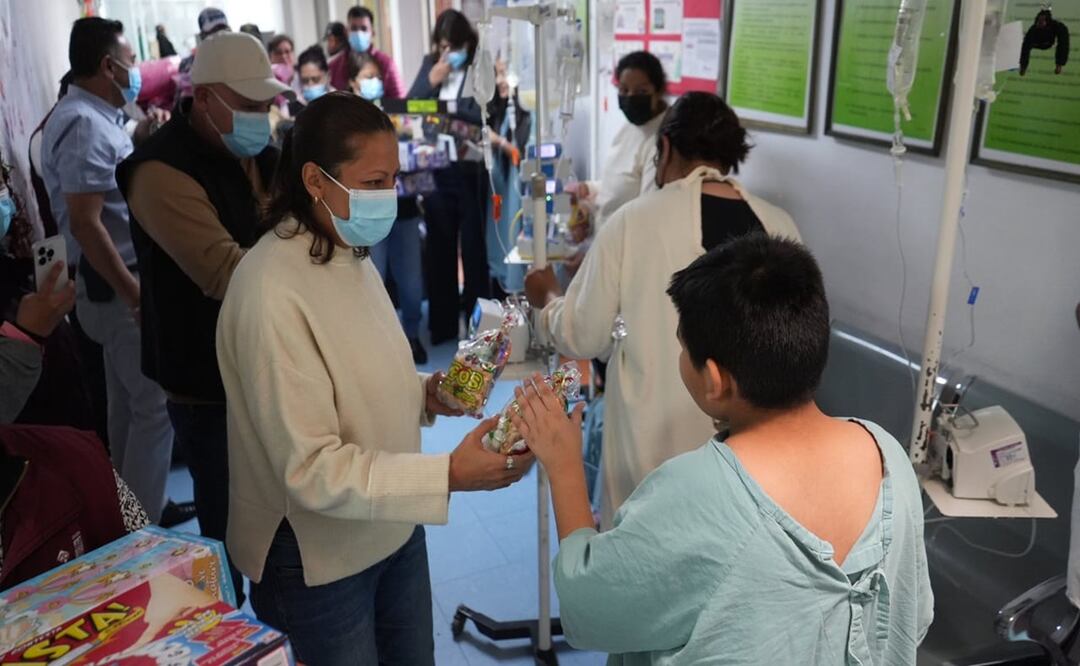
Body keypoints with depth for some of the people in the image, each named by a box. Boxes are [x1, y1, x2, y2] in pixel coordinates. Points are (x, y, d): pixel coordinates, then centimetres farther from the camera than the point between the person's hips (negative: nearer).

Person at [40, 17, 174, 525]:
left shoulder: (91, 118, 13)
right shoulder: (85, 125, -18)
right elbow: (85, 223, -25)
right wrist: (135, 293, -23)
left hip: (119, 280, 10)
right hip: (117, 285, -10)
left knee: (129, 404, 17)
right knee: (156, 405, -6)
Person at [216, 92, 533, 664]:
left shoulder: (351, 255, 2)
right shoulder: (273, 291, -25)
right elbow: (311, 470, -26)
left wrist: (425, 392, -5)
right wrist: (449, 475, -32)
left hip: (392, 528, 8)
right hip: (318, 558, -7)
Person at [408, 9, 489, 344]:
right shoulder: (430, 63, 10)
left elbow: (485, 115, -15)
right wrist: (432, 80, -7)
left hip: (470, 169, -4)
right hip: (434, 169, 4)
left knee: (473, 246, 5)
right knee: (439, 246, 8)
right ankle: (442, 324, 19)